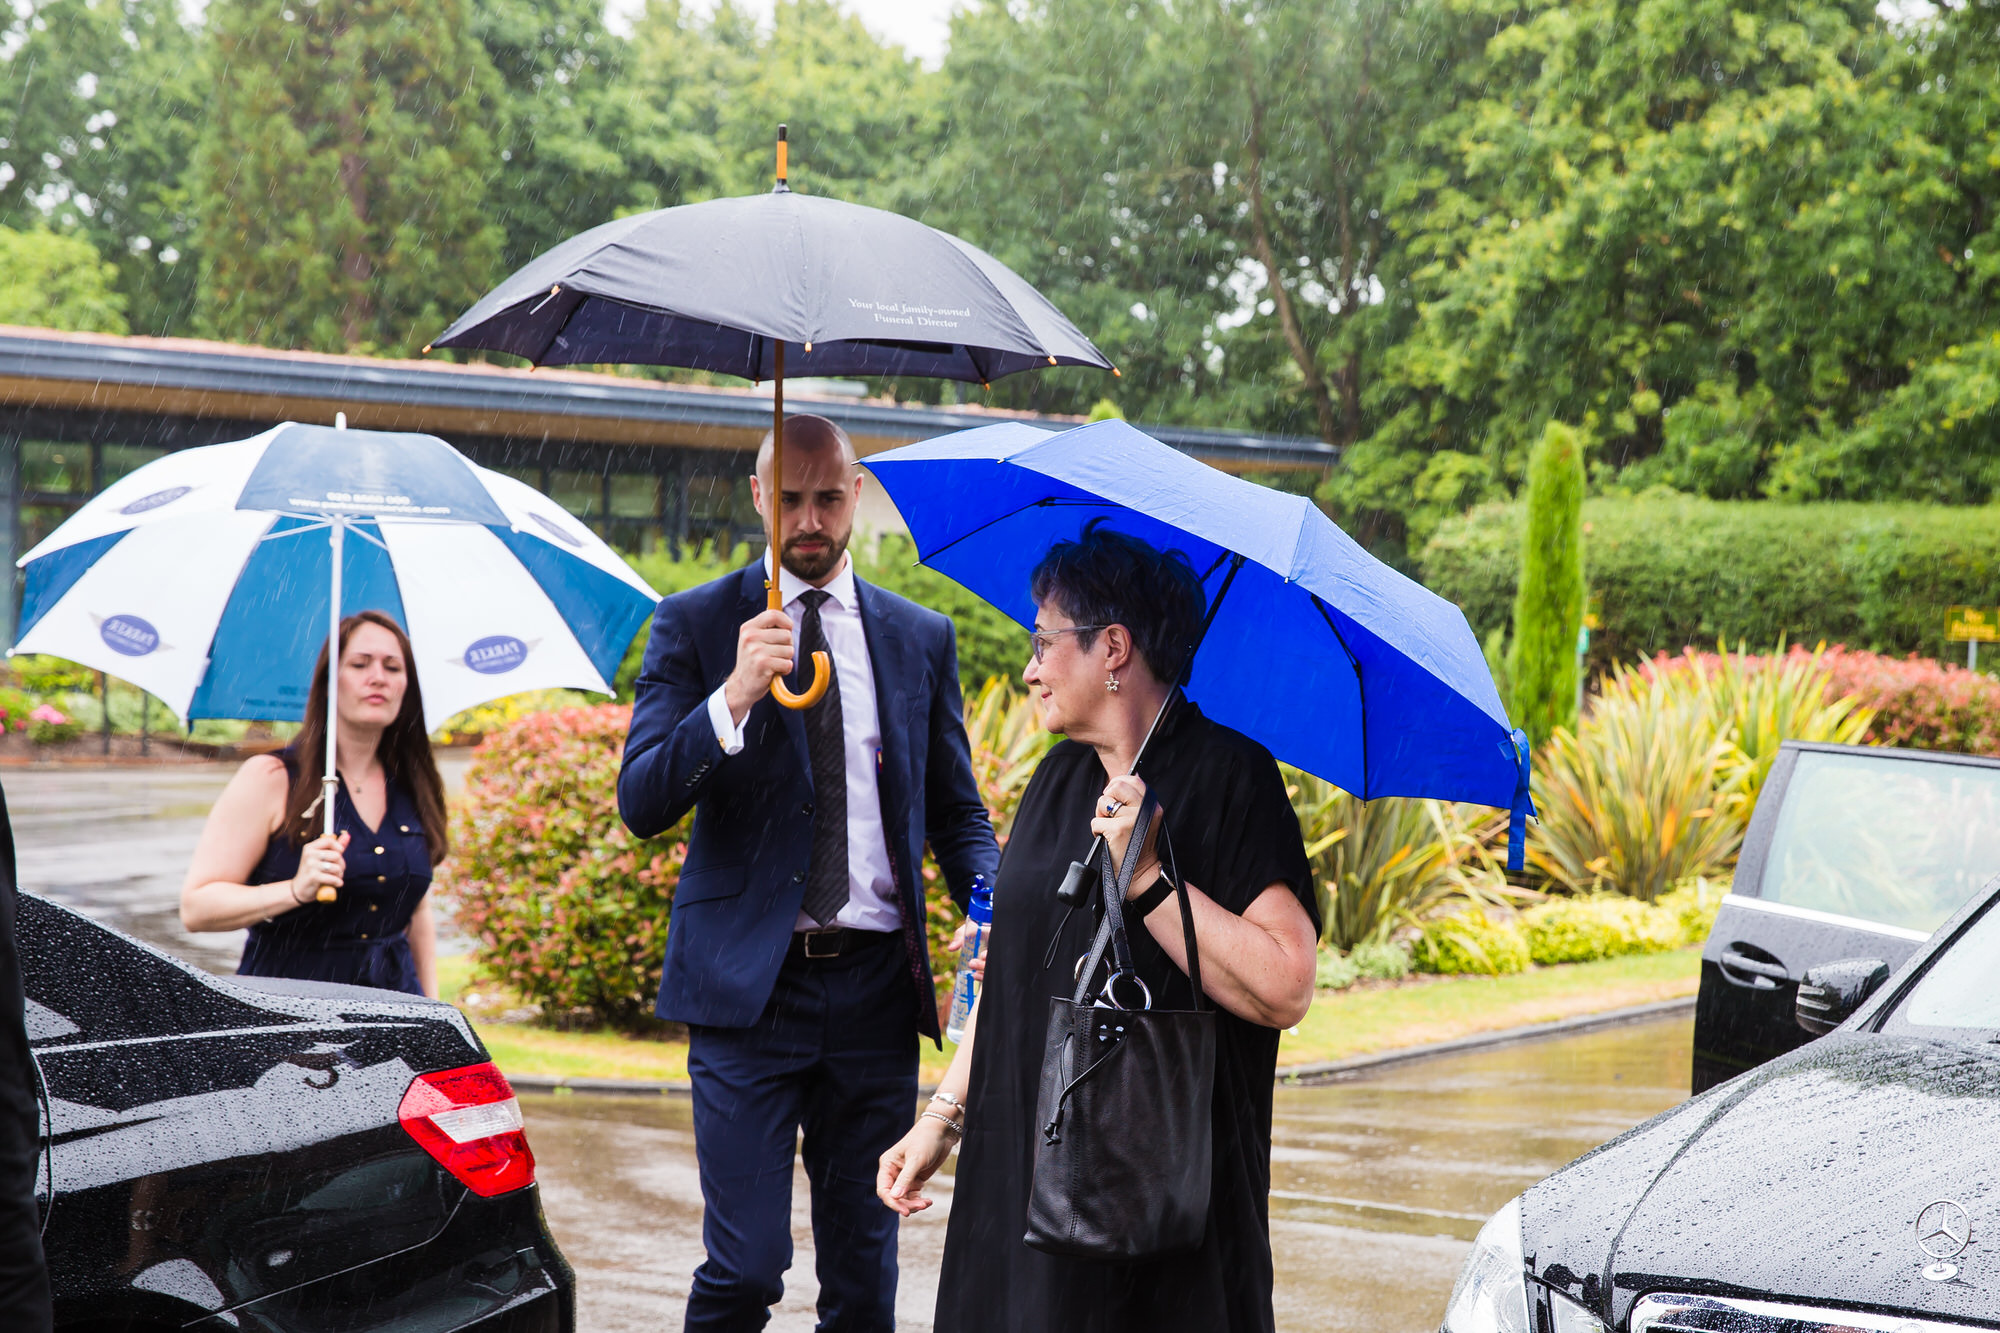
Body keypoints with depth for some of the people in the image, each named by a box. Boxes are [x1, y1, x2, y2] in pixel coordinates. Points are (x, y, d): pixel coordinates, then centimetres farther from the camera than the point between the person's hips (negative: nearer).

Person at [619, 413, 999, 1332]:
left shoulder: (921, 637, 11)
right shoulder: (695, 625, 2)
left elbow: (958, 814, 17)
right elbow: (641, 804, -7)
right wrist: (734, 696, -22)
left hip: (877, 984, 3)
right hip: (749, 981, -3)